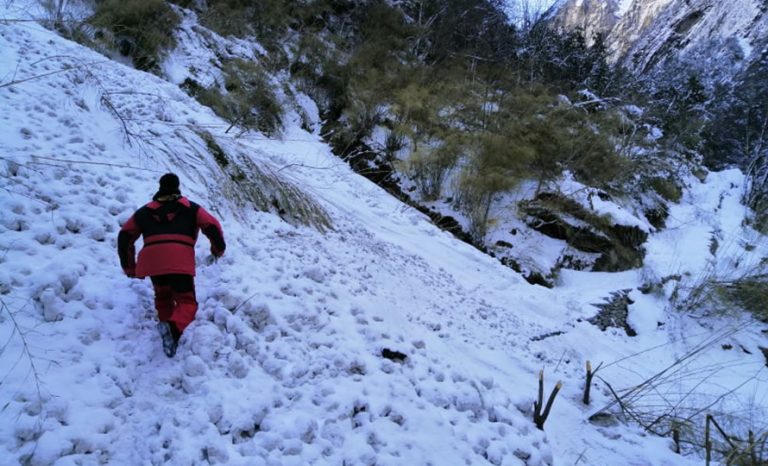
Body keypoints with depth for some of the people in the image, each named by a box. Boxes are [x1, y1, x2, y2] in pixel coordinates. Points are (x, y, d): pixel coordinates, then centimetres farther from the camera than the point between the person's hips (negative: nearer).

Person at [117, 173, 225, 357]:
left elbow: (125, 236, 25)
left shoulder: (145, 211, 28)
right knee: (187, 302, 2)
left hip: (152, 260, 3)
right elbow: (212, 226, 10)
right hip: (180, 261, -2)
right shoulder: (191, 208, 22)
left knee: (163, 296, 28)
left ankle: (168, 327, 14)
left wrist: (129, 267, 33)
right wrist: (218, 249, 26)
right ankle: (173, 327, -28)